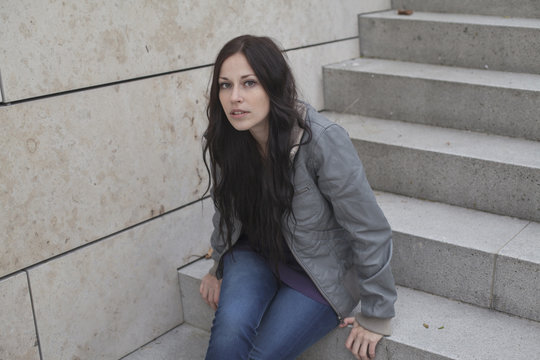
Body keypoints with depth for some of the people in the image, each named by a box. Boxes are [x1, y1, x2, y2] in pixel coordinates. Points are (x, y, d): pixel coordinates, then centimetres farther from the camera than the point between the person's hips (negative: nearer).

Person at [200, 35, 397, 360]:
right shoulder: (225, 140, -12)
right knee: (230, 329, -26)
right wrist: (220, 269, 19)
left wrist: (376, 318, -13)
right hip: (255, 253, 4)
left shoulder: (323, 142, -29)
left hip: (320, 272, -3)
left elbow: (371, 232, -21)